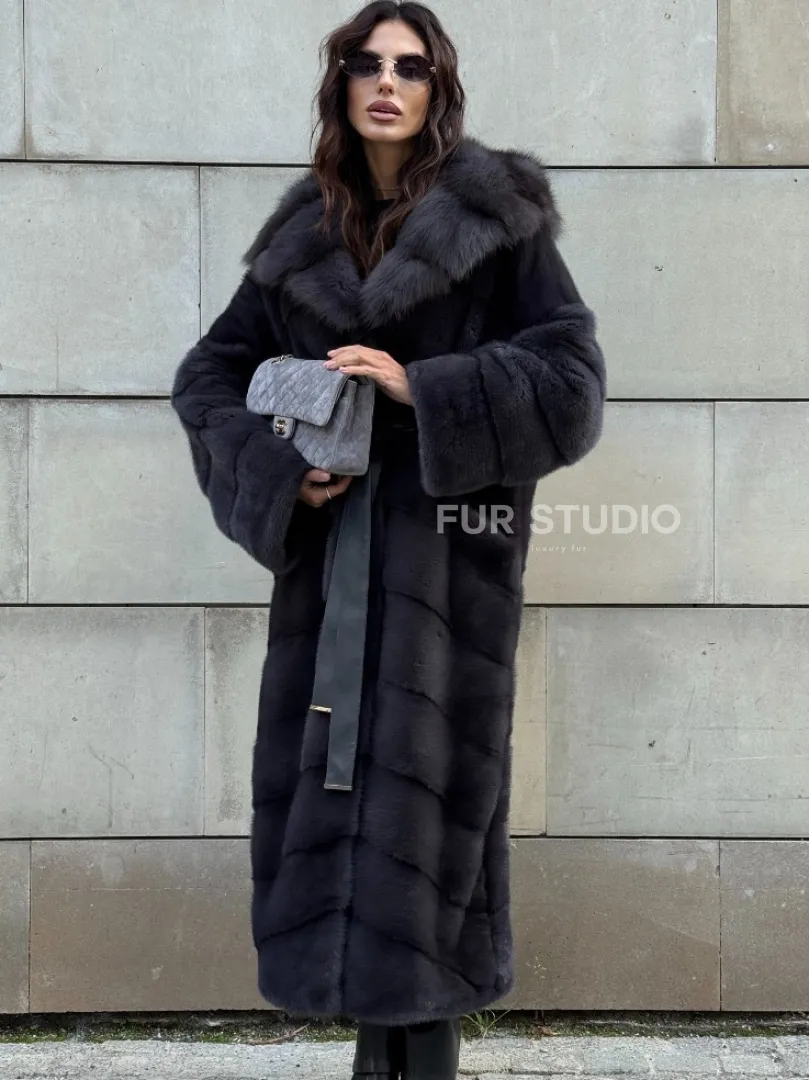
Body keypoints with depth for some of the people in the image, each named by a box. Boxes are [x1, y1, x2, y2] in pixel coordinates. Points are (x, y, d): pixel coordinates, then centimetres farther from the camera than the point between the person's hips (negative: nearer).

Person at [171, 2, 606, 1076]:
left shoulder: (499, 219, -1)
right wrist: (278, 466, -5)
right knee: (331, 772, 3)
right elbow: (211, 372, 14)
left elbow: (571, 374, -7)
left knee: (431, 773, -4)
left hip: (449, 548, -4)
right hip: (331, 545, 4)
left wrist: (420, 388, -16)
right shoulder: (303, 234, 11)